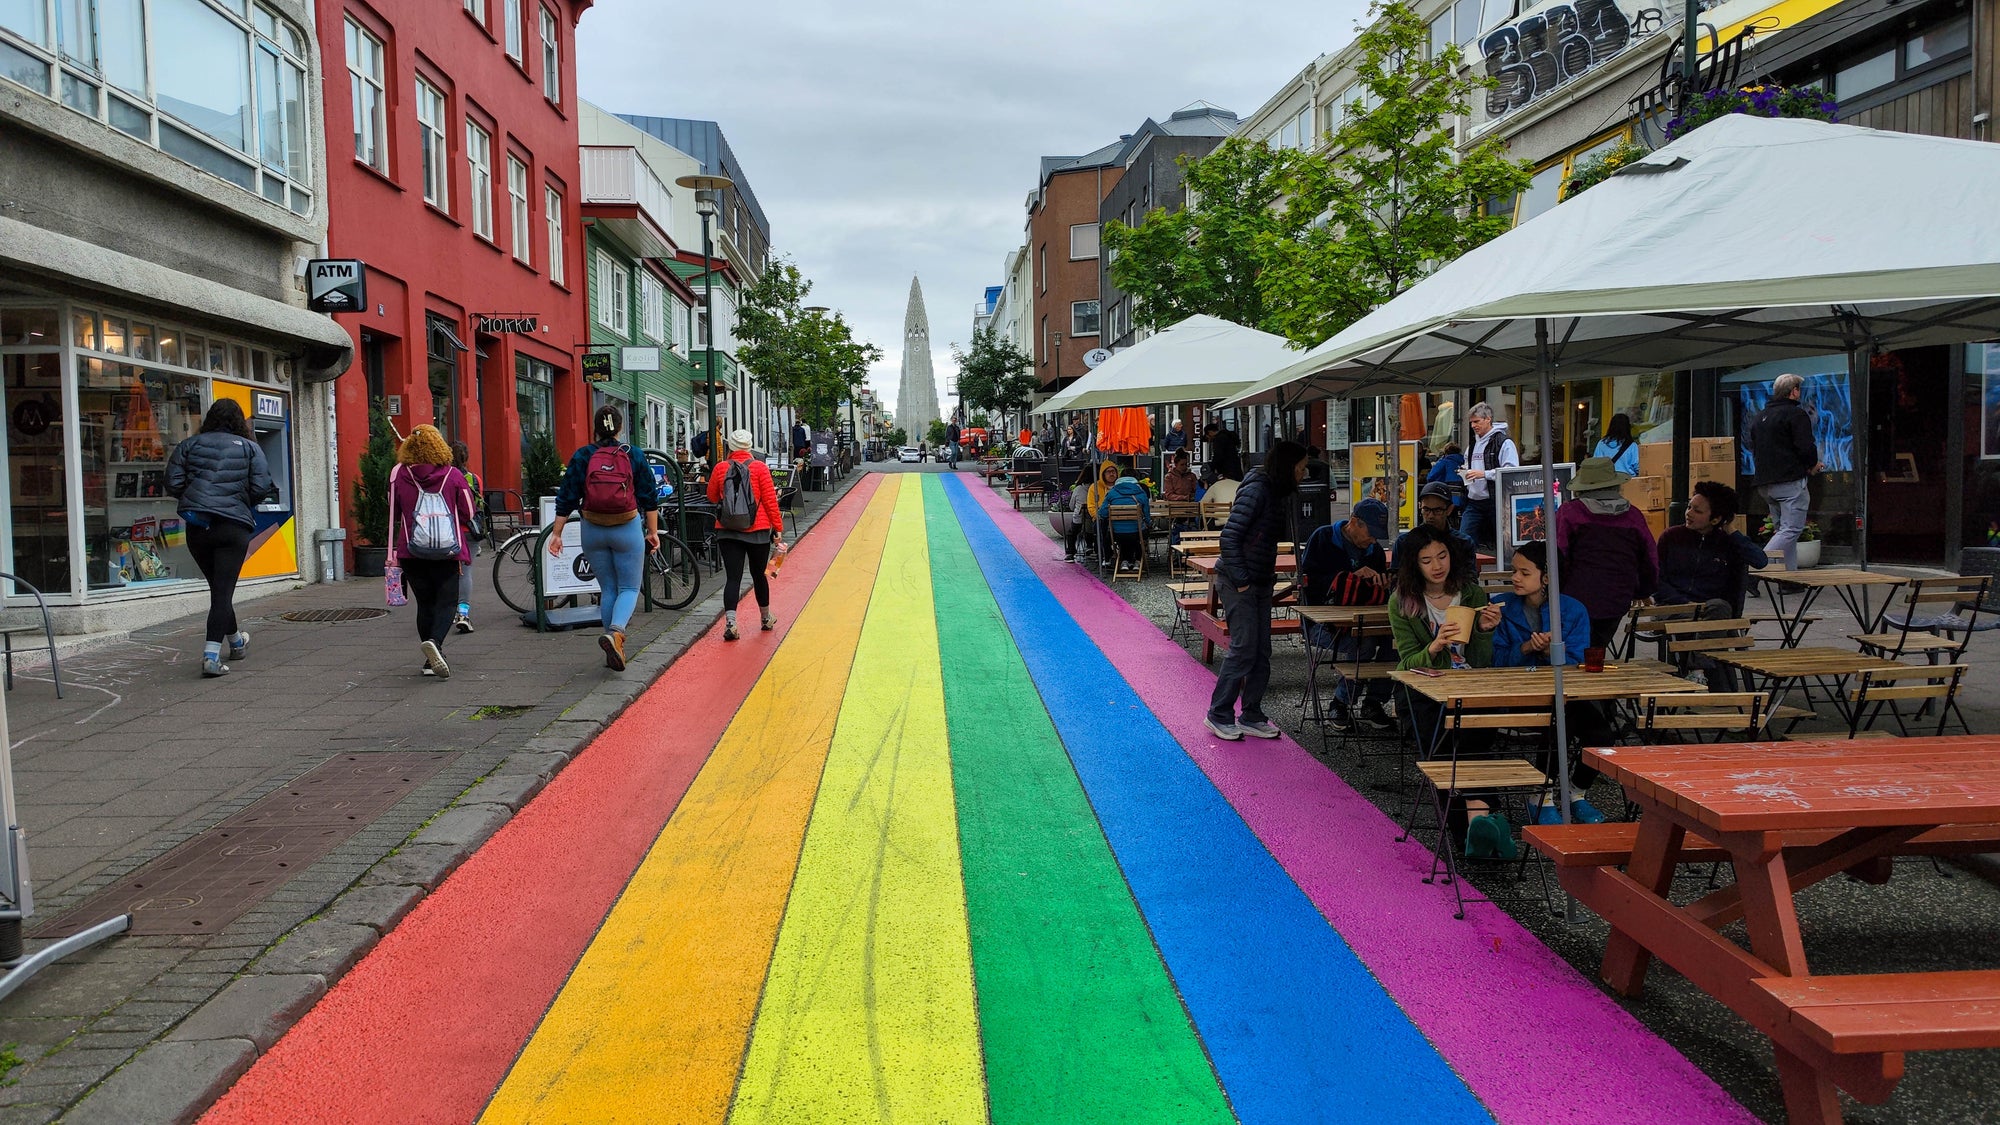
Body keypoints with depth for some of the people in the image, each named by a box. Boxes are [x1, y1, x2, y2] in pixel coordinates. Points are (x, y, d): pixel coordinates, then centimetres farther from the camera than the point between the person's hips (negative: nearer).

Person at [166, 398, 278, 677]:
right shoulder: (249, 448, 2)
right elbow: (261, 489, -6)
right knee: (223, 589, -5)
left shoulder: (189, 445, 8)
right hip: (233, 526, -3)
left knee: (218, 586, 18)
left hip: (197, 527, 3)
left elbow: (173, 484, 1)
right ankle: (211, 654, -16)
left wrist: (195, 499, 19)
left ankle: (236, 641, 37)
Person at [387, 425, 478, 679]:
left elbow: (394, 513, 8)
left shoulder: (398, 474, -1)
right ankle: (434, 641, -25)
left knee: (424, 603, 12)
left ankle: (431, 659, 13)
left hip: (411, 551, 2)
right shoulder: (453, 475, -5)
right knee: (446, 601, 2)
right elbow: (468, 513, 3)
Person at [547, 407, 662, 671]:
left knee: (607, 589, 13)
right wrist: (653, 531, 9)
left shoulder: (581, 457, -1)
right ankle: (615, 632, -21)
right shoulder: (634, 456, -2)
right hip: (627, 530, -2)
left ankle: (613, 649, 14)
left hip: (593, 532, 2)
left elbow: (566, 500, -1)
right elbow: (650, 498, 0)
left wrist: (556, 533, 5)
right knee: (629, 588, 6)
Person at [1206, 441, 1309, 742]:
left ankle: (1251, 716, 19)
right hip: (1240, 582, -9)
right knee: (1244, 648, -7)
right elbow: (1229, 536, -20)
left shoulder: (1279, 494, 12)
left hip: (1261, 582, 9)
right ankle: (1219, 715, 5)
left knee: (1262, 652, 10)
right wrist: (1240, 579, -19)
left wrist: (1270, 577, 10)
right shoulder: (1256, 490, -16)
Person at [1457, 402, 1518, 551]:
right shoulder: (1473, 443, 17)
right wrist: (1465, 472, 9)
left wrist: (1484, 474, -22)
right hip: (1473, 502, 7)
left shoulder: (1504, 443, -7)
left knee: (1502, 543, 2)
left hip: (1495, 501, -7)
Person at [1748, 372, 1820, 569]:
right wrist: (1813, 465, 5)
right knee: (1791, 530, -9)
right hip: (1791, 481, -8)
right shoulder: (1796, 414, -6)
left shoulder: (1760, 416, 18)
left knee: (1784, 529, 12)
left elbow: (1754, 450, 20)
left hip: (1765, 484, 8)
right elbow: (1806, 448, -14)